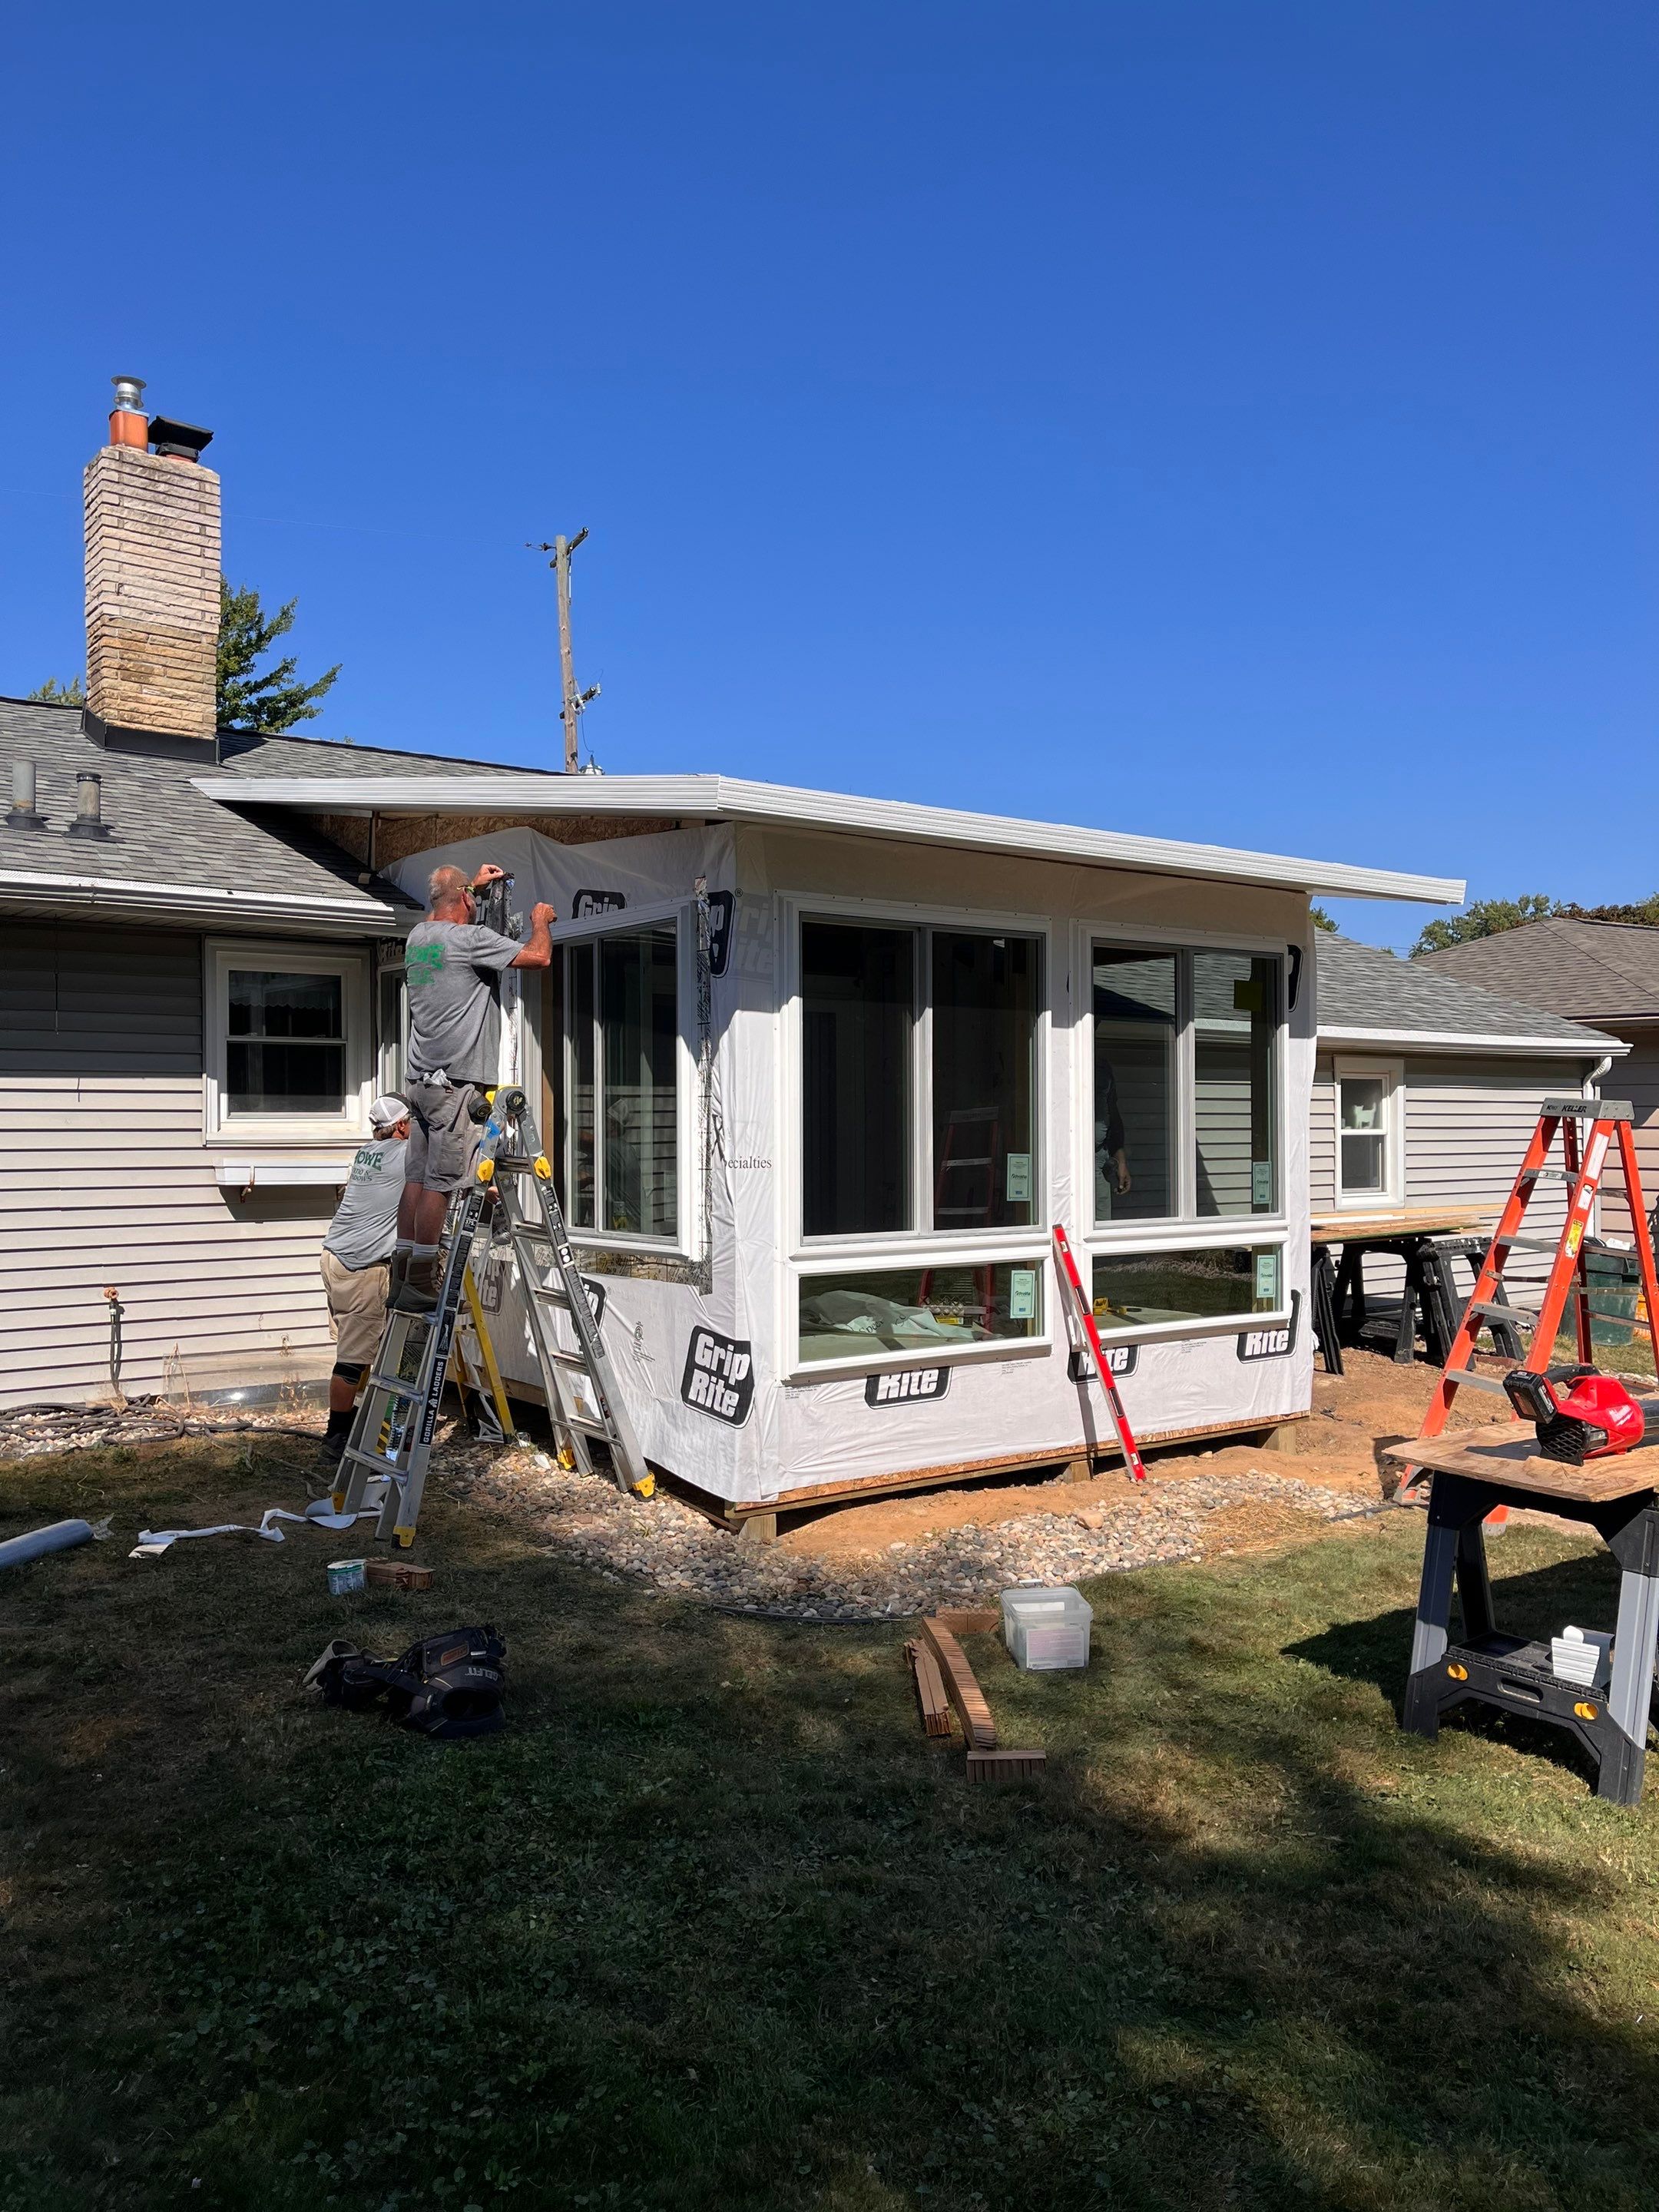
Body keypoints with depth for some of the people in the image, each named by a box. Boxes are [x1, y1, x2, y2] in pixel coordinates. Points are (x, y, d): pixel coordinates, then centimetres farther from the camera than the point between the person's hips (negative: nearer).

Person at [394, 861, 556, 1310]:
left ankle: (402, 1278, 11)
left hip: (420, 1081, 9)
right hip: (456, 1083, -9)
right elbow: (539, 956, -9)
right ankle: (420, 1285, -7)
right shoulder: (470, 938, -9)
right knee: (440, 1182, -8)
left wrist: (474, 885, 48)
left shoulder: (417, 936, 15)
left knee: (416, 1178, 9)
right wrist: (540, 920, 11)